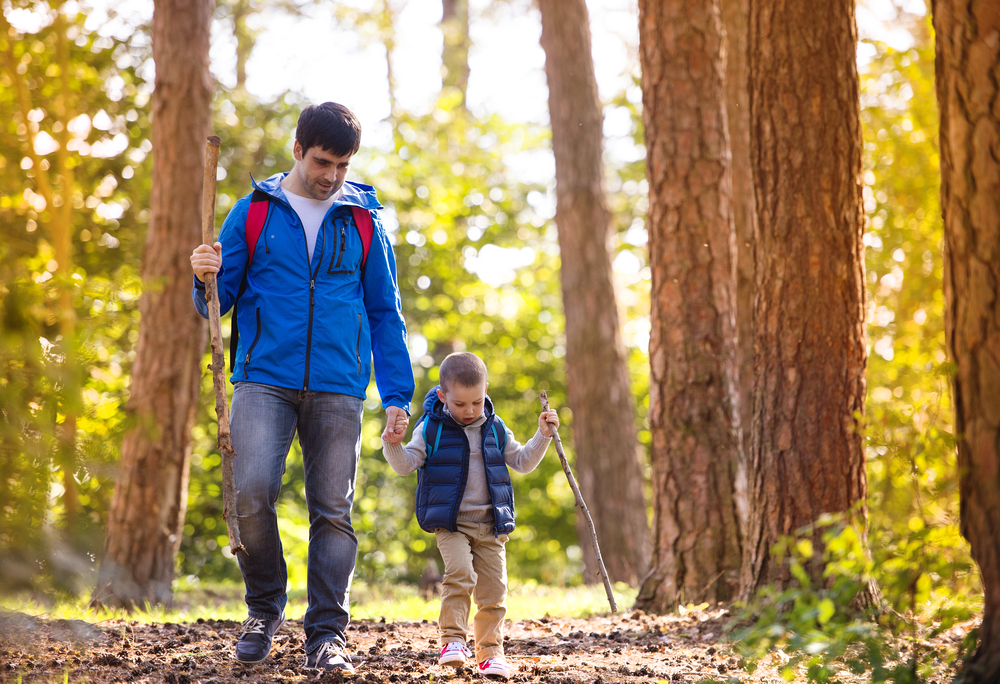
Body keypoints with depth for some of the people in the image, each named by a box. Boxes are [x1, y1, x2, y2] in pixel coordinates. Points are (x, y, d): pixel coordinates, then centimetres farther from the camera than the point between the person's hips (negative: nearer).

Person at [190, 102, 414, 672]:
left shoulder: (363, 222, 11)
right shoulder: (254, 213, 8)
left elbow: (385, 314, 13)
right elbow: (217, 303, 11)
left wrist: (397, 395, 6)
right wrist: (208, 280, -14)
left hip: (338, 389, 1)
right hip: (265, 379, -1)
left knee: (334, 511, -2)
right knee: (253, 493, -15)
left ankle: (327, 634, 5)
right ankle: (265, 609, 7)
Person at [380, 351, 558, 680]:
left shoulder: (495, 429, 9)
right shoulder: (431, 429, -1)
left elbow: (522, 462, 17)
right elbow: (406, 464, -3)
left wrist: (542, 436, 5)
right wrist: (393, 446, -22)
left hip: (490, 524, 3)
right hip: (450, 523, -3)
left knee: (493, 587, 1)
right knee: (460, 573, -25)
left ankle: (490, 650, 11)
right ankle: (452, 639, -18)